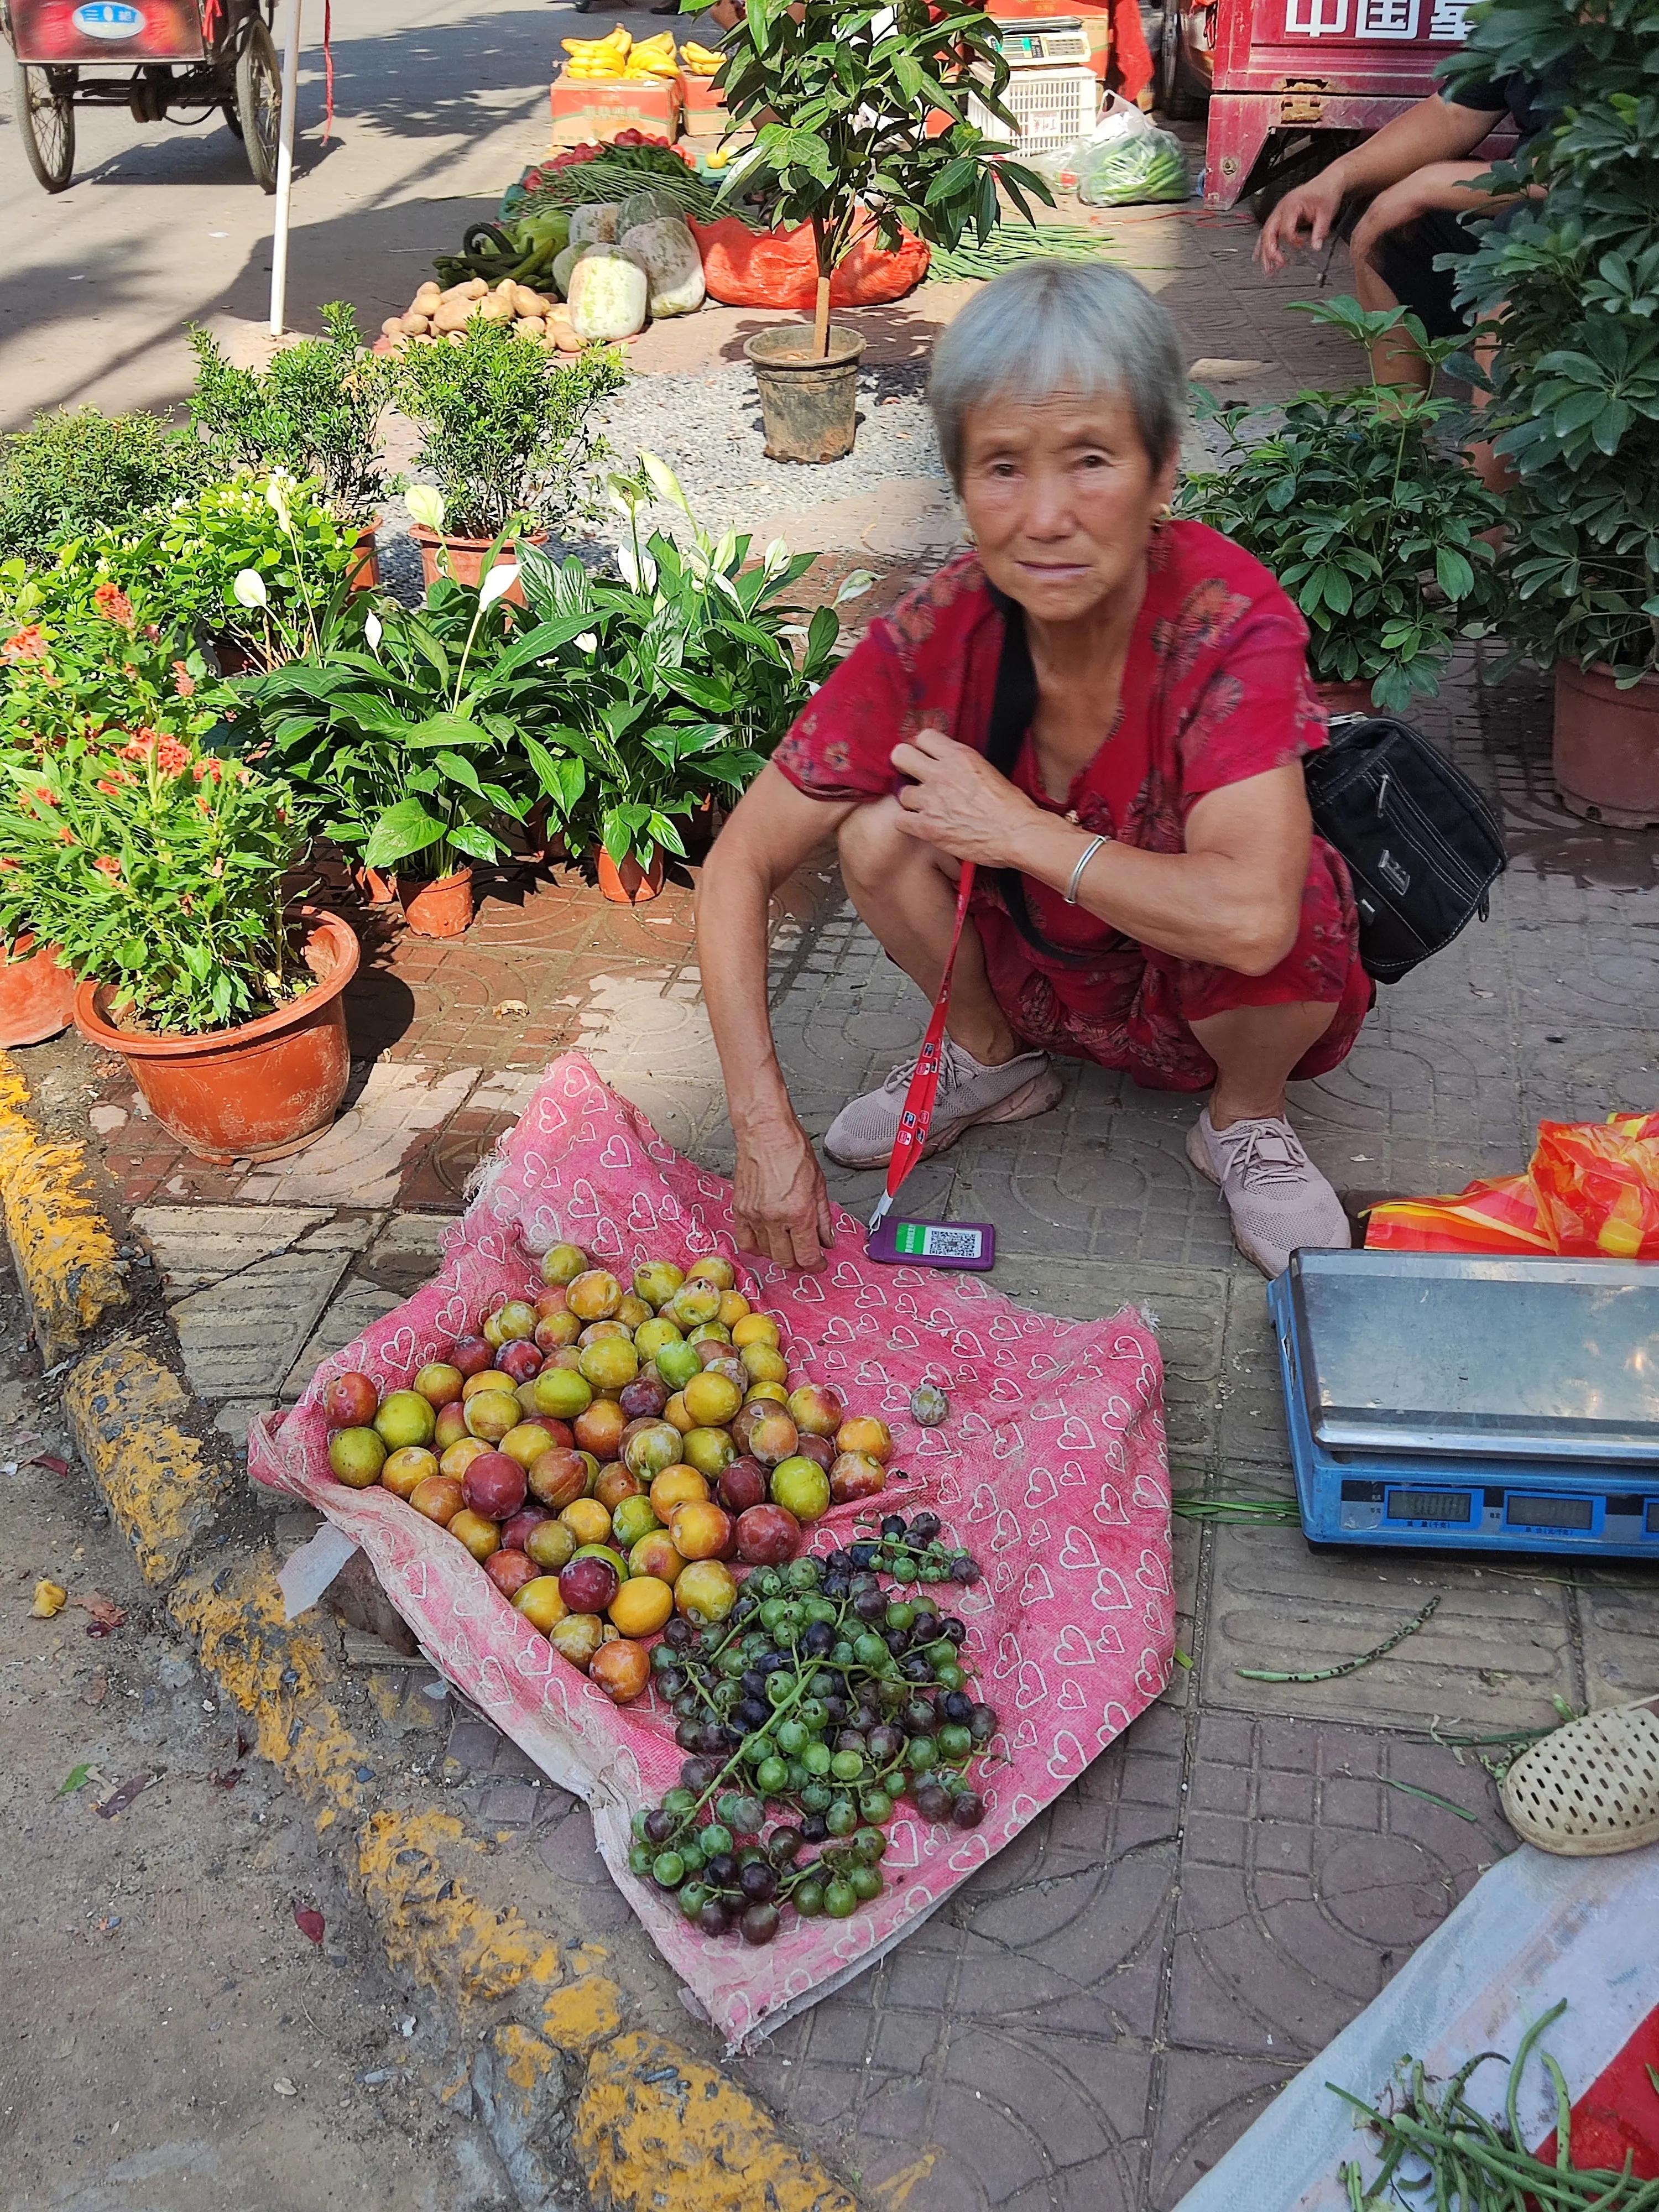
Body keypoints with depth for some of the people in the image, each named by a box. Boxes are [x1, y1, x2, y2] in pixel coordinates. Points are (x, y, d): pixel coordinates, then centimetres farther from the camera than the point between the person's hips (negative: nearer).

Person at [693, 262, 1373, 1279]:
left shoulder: (1228, 618, -30)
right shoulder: (940, 634, -21)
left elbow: (1251, 916, -46)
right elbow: (739, 868, -17)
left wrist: (1021, 828, -33)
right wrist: (766, 1130, -25)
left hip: (1219, 998, -3)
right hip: (1035, 960, 3)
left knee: (1285, 904, -35)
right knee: (880, 832, -22)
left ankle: (1246, 1118, 0)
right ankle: (992, 1057, 8)